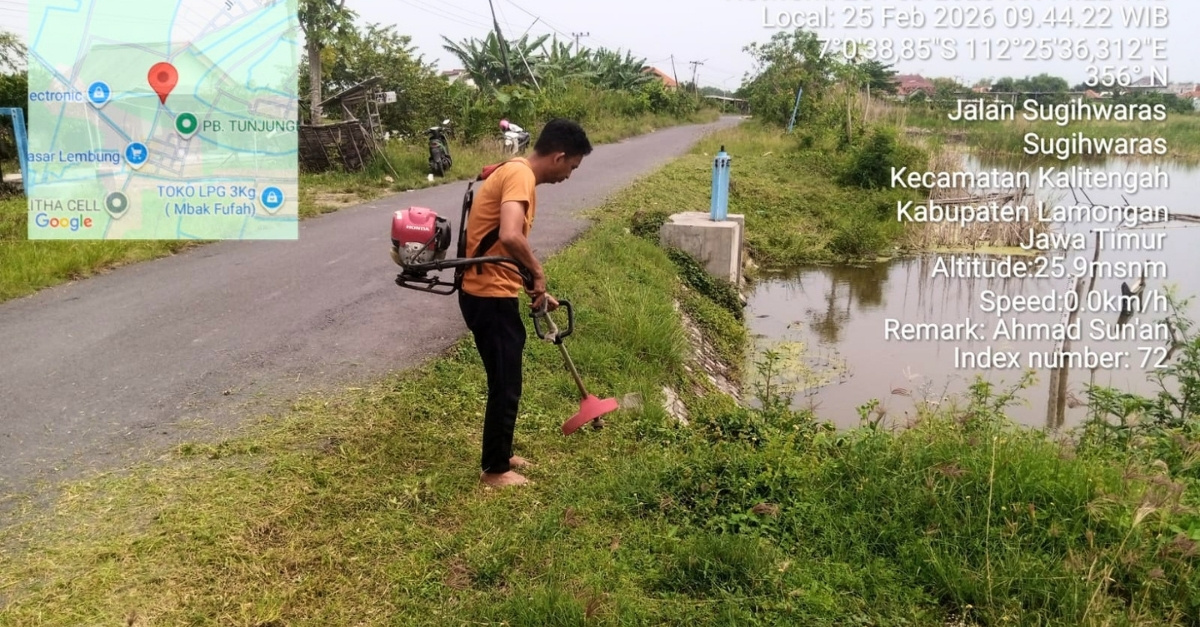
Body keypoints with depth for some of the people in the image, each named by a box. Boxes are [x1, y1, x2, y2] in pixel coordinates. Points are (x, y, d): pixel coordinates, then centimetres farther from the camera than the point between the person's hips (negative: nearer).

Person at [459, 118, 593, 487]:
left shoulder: (516, 173, 14)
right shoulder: (521, 175, -18)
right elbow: (510, 238, -35)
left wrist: (536, 290, 23)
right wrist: (538, 273, -19)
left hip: (490, 294, 10)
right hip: (491, 298, -10)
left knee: (505, 382, 21)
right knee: (505, 386, 3)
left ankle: (499, 455, 35)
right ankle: (495, 470, 18)